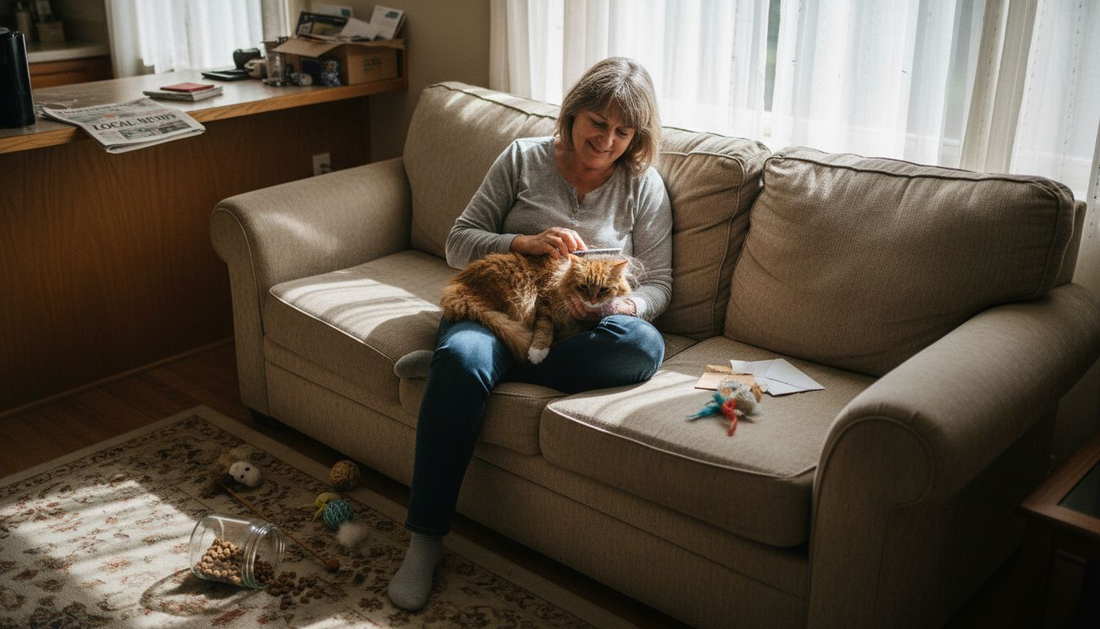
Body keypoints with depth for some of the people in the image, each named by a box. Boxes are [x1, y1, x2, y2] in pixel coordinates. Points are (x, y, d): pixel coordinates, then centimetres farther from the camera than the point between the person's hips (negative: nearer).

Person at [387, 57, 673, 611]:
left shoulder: (644, 186, 9)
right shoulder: (523, 159, 8)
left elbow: (657, 283, 7)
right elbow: (459, 243, 4)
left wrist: (622, 305, -17)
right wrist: (527, 243, -15)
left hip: (576, 329, 1)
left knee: (642, 344, -34)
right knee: (461, 359, -37)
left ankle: (450, 358, -24)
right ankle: (425, 539, -26)